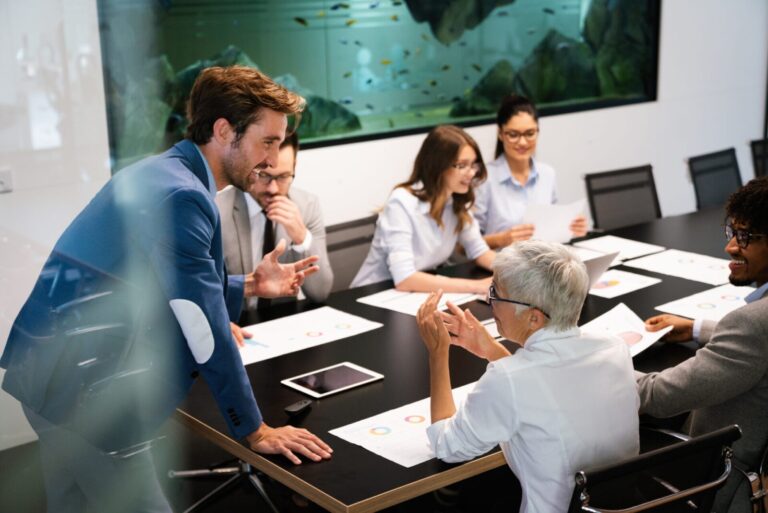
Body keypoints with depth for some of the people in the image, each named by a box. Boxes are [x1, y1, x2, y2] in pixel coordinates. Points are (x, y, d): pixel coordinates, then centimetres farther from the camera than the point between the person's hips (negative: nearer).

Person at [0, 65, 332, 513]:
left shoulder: (165, 176, 12)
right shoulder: (181, 195, -20)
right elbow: (206, 328, -20)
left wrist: (249, 286, 9)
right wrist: (254, 430, -13)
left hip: (58, 368, 10)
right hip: (81, 382, -10)